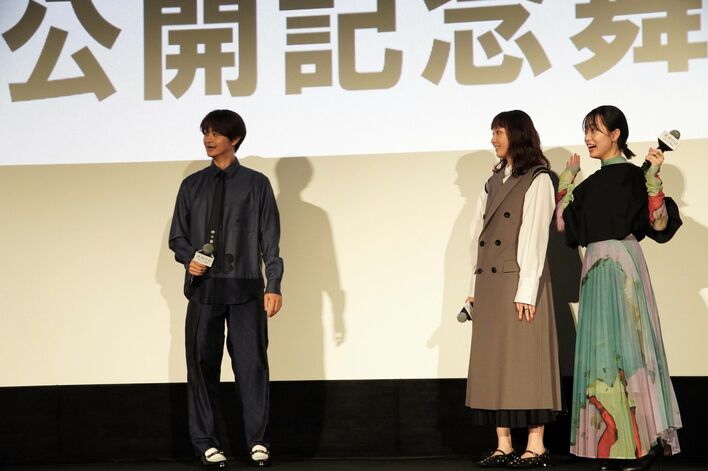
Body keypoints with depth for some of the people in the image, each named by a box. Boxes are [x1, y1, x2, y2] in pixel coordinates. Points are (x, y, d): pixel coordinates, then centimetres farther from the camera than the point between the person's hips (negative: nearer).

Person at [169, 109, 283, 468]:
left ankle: (257, 441, 4)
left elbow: (270, 239, 3)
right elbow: (177, 236, 16)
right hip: (204, 287, 2)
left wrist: (273, 285, -5)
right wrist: (188, 258, -5)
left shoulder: (255, 184, 6)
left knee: (251, 362, -4)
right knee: (202, 363, 1)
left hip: (245, 286, -2)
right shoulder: (192, 185, 13)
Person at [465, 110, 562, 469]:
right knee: (493, 363, 4)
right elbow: (480, 235, 15)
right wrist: (474, 287, 10)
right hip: (489, 284, 7)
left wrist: (526, 292, -16)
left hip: (519, 282, -7)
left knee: (524, 362, -5)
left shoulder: (537, 180, -3)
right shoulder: (494, 181, 18)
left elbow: (535, 238, -10)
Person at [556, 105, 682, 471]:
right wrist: (567, 180, 22)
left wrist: (653, 179, -22)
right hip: (595, 268, 8)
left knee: (623, 347, -10)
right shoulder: (591, 184, 18)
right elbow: (564, 225, 18)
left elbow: (659, 224, -13)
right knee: (602, 351, 5)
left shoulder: (631, 176, -5)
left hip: (620, 265, -8)